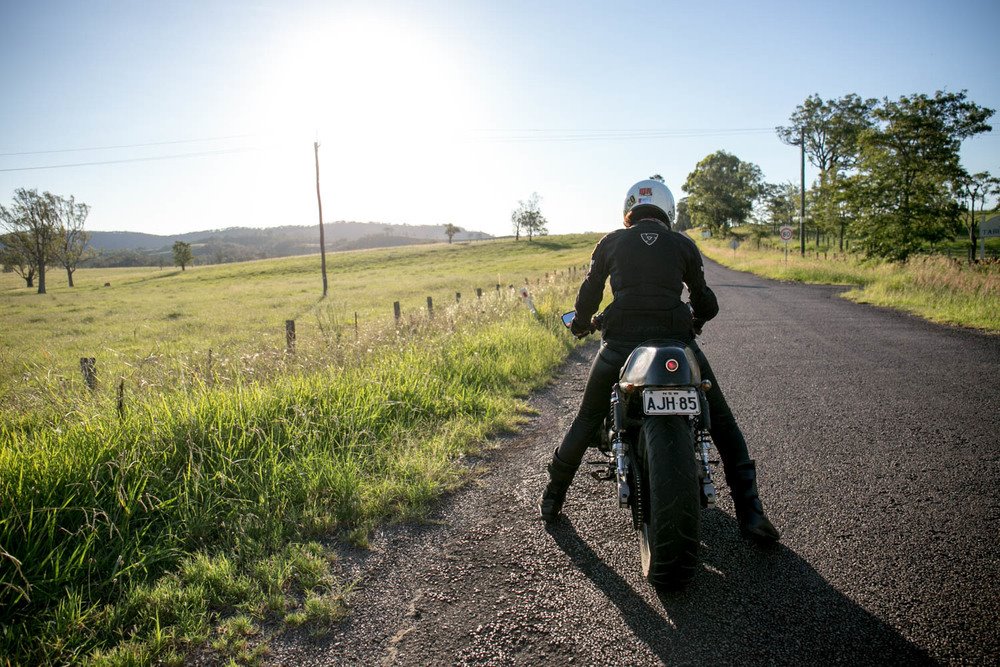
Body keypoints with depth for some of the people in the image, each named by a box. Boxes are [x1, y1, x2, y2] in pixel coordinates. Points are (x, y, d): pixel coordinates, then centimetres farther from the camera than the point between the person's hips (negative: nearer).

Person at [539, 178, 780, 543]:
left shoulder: (610, 242, 15)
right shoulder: (683, 245, 15)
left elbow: (589, 292, 18)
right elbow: (705, 301, 20)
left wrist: (581, 324, 37)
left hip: (620, 340, 1)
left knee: (587, 420, 18)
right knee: (721, 421, 15)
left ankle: (552, 499, 28)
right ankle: (749, 511, 11)